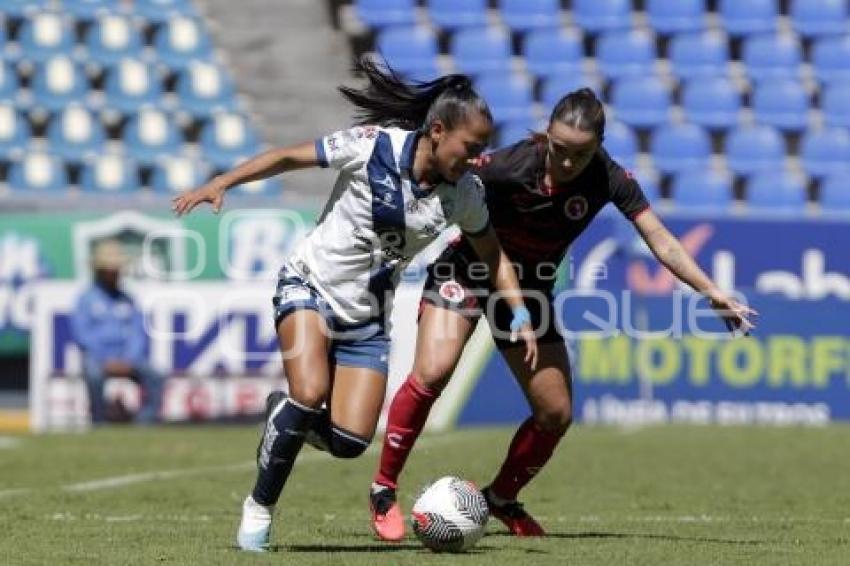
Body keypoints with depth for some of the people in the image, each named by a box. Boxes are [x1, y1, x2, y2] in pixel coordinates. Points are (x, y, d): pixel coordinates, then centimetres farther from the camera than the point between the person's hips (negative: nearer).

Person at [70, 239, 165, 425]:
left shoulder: (127, 300, 17)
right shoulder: (86, 299, 6)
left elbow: (138, 335, 10)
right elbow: (82, 335, -3)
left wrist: (128, 361, -9)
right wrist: (105, 361, -15)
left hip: (128, 359, 4)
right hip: (97, 357, -4)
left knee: (155, 376, -22)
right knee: (94, 375, -37)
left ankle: (146, 422, -27)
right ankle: (99, 424, -29)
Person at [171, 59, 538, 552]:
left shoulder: (465, 193, -7)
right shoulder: (373, 145, -18)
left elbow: (494, 254, 9)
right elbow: (290, 157, -9)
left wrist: (521, 316, -2)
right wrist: (220, 184, -15)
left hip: (368, 317, 4)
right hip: (310, 286, -4)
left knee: (351, 441, -12)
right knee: (311, 391, -30)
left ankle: (288, 415, 22)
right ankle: (260, 508, -10)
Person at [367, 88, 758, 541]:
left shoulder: (607, 179, -20)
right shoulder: (509, 166, -29)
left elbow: (661, 241, -19)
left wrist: (712, 292, -26)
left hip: (530, 290, 4)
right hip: (467, 271, -4)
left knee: (556, 414, 2)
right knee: (432, 372, -27)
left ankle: (501, 498, 27)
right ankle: (383, 490, -13)